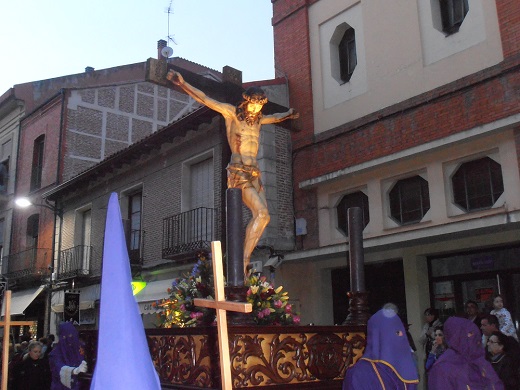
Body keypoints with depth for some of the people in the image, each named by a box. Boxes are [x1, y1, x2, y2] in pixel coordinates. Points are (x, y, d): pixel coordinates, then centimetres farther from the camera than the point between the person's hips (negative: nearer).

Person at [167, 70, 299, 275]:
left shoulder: (257, 119, 20)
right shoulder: (232, 112, 2)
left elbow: (274, 117, 43)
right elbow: (205, 99, -2)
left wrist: (287, 115, 61)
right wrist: (183, 84, -10)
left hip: (254, 173, 7)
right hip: (238, 171, -7)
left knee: (259, 216, -6)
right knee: (262, 213, -20)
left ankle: (243, 260, -4)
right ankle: (244, 260, -17)